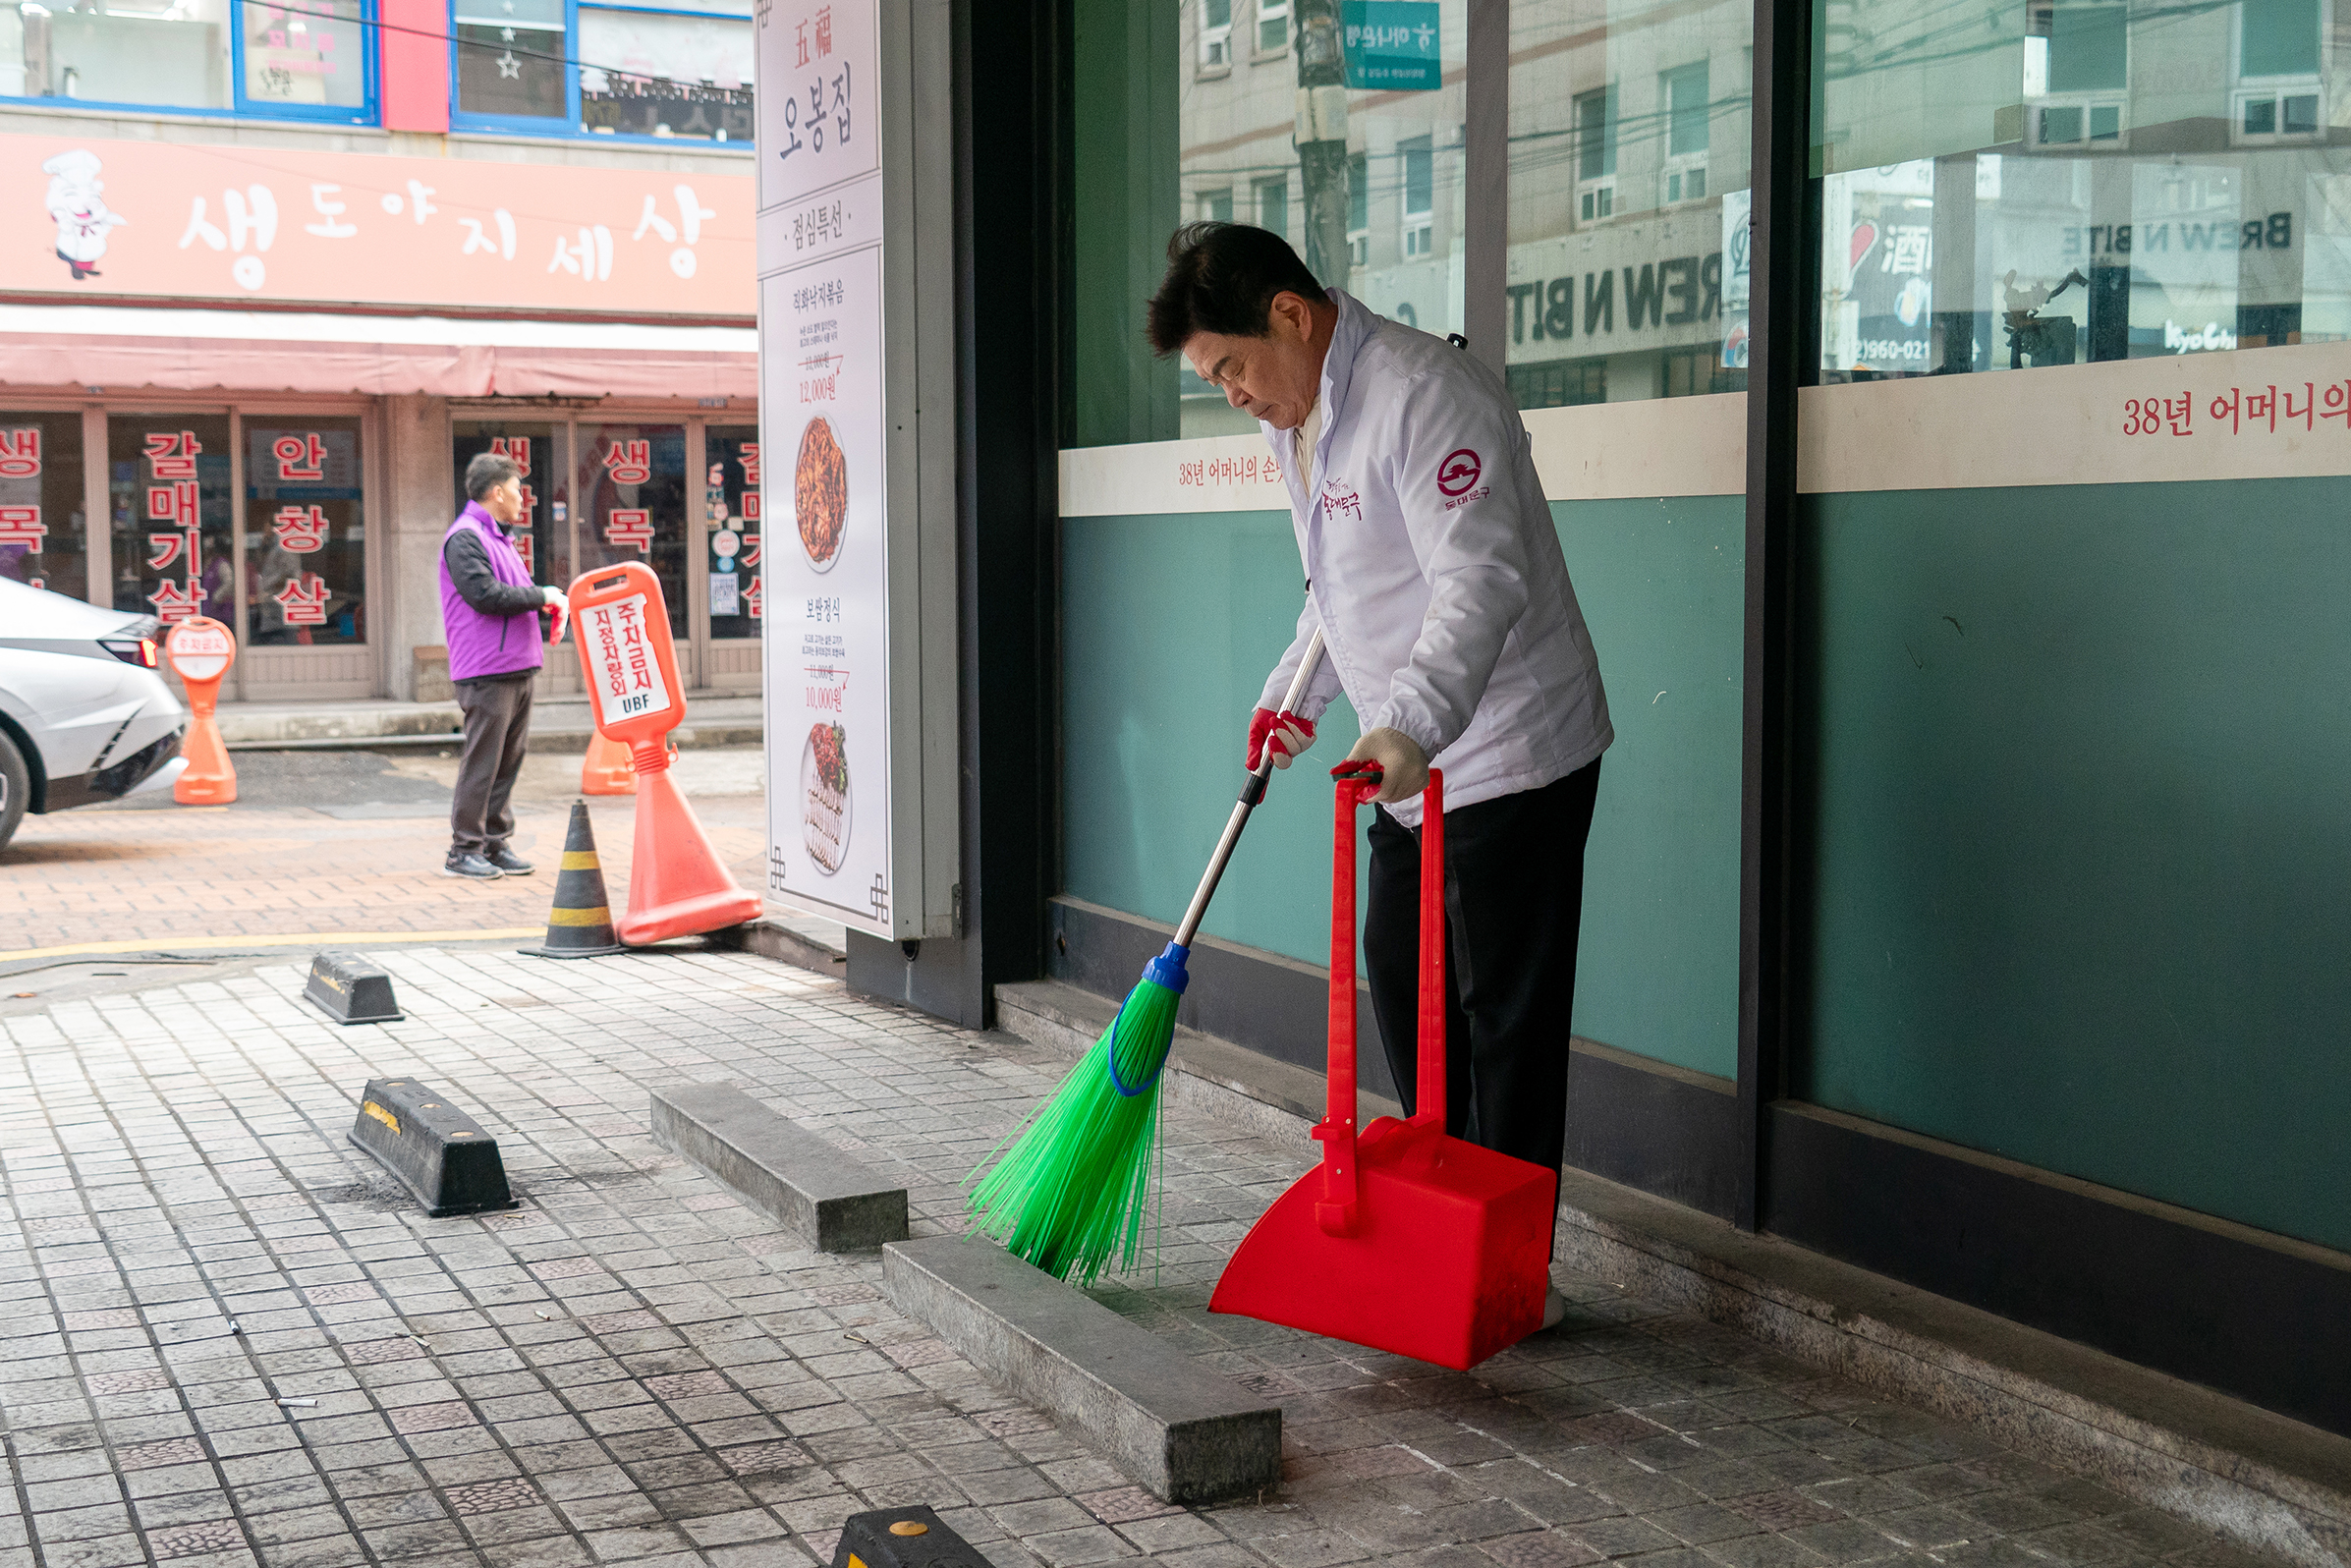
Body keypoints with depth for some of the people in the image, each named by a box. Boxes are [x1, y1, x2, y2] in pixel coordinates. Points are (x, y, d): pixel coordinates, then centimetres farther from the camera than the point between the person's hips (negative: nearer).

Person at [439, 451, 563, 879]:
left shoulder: (499, 538, 21)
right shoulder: (464, 538, -10)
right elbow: (485, 594, -20)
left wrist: (545, 602, 6)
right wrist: (540, 596, -11)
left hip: (518, 668, 9)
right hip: (486, 671, -9)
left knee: (509, 759, 10)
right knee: (482, 761, -6)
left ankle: (496, 843, 17)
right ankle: (463, 850, 0)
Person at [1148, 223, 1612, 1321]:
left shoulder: (1424, 395, -22)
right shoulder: (1296, 415, 10)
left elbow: (1483, 580, -33)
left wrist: (1413, 724, -43)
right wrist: (1295, 694, 22)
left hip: (1512, 755, -10)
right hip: (1413, 765, 10)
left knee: (1505, 1010, -5)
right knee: (1401, 983, 16)